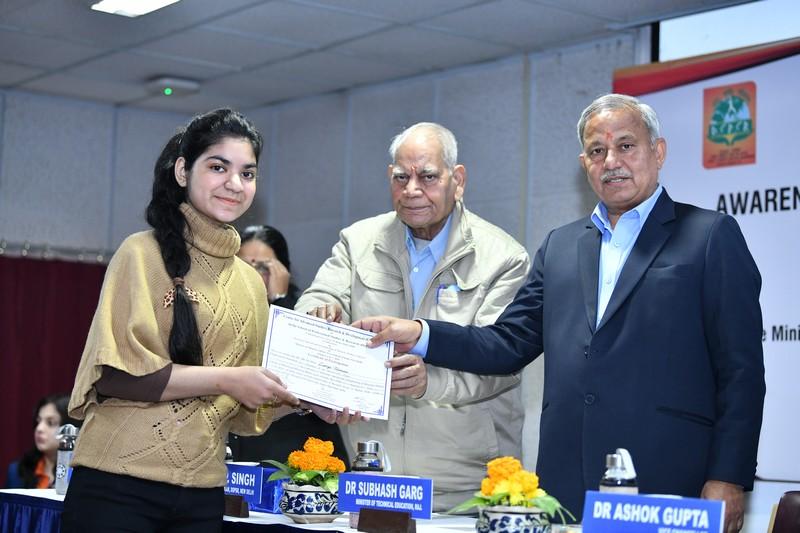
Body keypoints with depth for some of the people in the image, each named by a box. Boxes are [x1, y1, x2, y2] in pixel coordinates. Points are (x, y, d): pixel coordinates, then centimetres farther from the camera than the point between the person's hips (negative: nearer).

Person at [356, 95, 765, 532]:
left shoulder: (711, 236, 3)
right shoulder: (560, 246, 19)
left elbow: (741, 372, -2)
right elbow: (510, 344, 16)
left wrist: (727, 479, -10)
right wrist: (418, 336, 2)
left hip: (667, 489, -4)